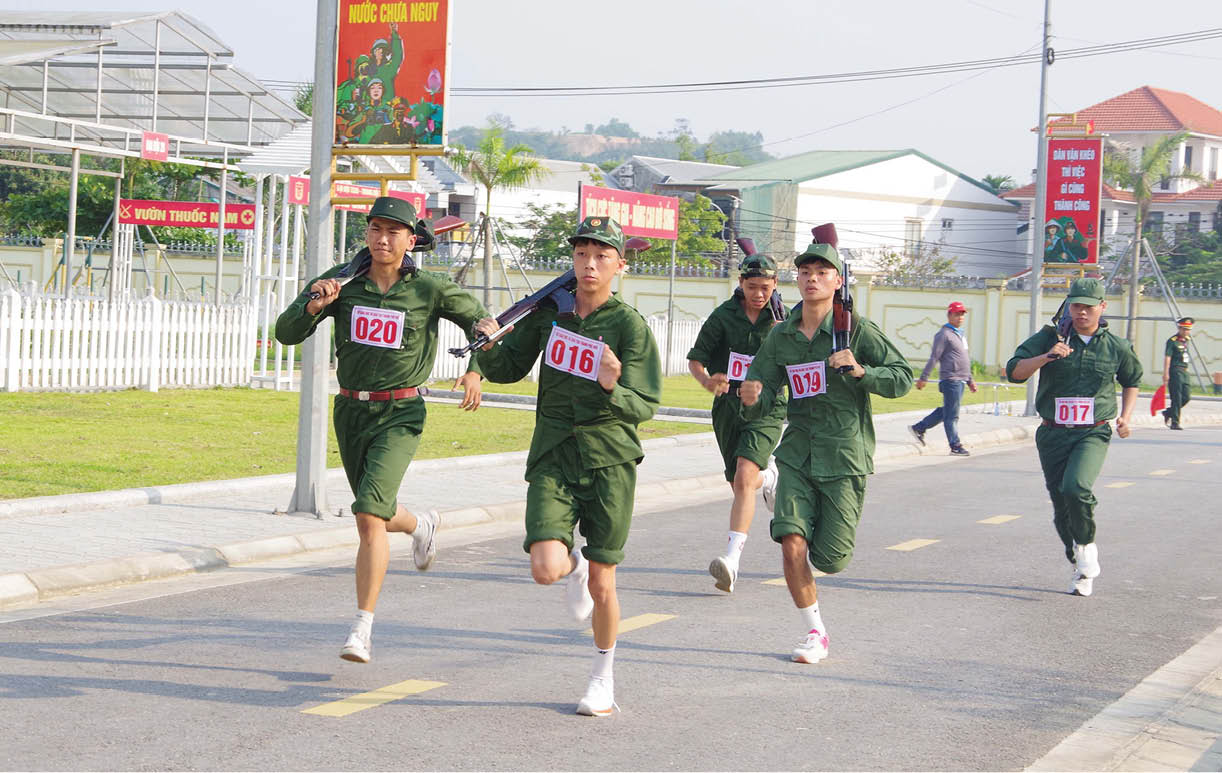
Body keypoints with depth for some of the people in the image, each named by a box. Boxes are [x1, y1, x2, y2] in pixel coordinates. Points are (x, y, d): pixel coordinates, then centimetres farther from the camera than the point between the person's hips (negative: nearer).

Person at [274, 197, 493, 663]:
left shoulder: (429, 289, -6)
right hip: (350, 410, 4)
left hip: (399, 414, -4)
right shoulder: (342, 281, -4)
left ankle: (363, 629, -14)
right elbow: (287, 334, -7)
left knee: (369, 517, -19)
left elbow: (479, 321, 11)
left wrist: (475, 370, -3)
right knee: (379, 515, 20)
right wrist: (315, 305, -26)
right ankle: (421, 525, 57)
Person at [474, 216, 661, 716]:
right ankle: (572, 562, 22)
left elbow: (645, 407, -10)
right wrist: (490, 346, -8)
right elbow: (506, 370, 13)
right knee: (546, 569, -16)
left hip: (609, 459, -2)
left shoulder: (630, 326, -6)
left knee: (602, 585, 4)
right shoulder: (549, 310, 5)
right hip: (552, 456, 2)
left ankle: (604, 677, 27)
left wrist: (613, 390, -31)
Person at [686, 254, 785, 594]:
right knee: (742, 484, 15)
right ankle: (769, 478, 54)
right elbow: (695, 361, 2)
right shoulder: (723, 316, -1)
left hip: (766, 409, -3)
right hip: (727, 407, 3)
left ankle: (732, 559, -28)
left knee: (744, 478, -22)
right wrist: (708, 381, -19)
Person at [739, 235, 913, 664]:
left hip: (844, 456, -3)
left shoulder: (856, 330, -6)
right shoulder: (780, 336, 6)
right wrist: (753, 398, -16)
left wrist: (860, 371, -22)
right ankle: (815, 633, 3)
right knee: (792, 543, -15)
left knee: (830, 559, -1)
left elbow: (903, 377, -5)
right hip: (798, 452, 3)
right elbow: (762, 395, 9)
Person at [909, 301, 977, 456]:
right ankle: (955, 446, -1)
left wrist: (970, 380, 25)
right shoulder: (944, 334, -8)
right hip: (951, 379, -9)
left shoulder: (961, 334, 20)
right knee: (952, 415, -4)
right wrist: (923, 378, -14)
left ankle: (919, 428, 22)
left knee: (946, 411, 13)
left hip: (960, 380, 9)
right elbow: (933, 357, -12)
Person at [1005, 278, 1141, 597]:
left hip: (1093, 434, -2)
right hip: (1053, 435, 2)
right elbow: (1014, 371, -7)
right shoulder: (1050, 338, 2)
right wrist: (1045, 357, -23)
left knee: (1075, 488, -28)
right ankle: (1077, 563, 29)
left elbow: (1131, 380, 23)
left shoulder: (1117, 347, 5)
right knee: (1061, 506, 6)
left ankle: (1087, 546, -4)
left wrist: (1125, 417, 8)